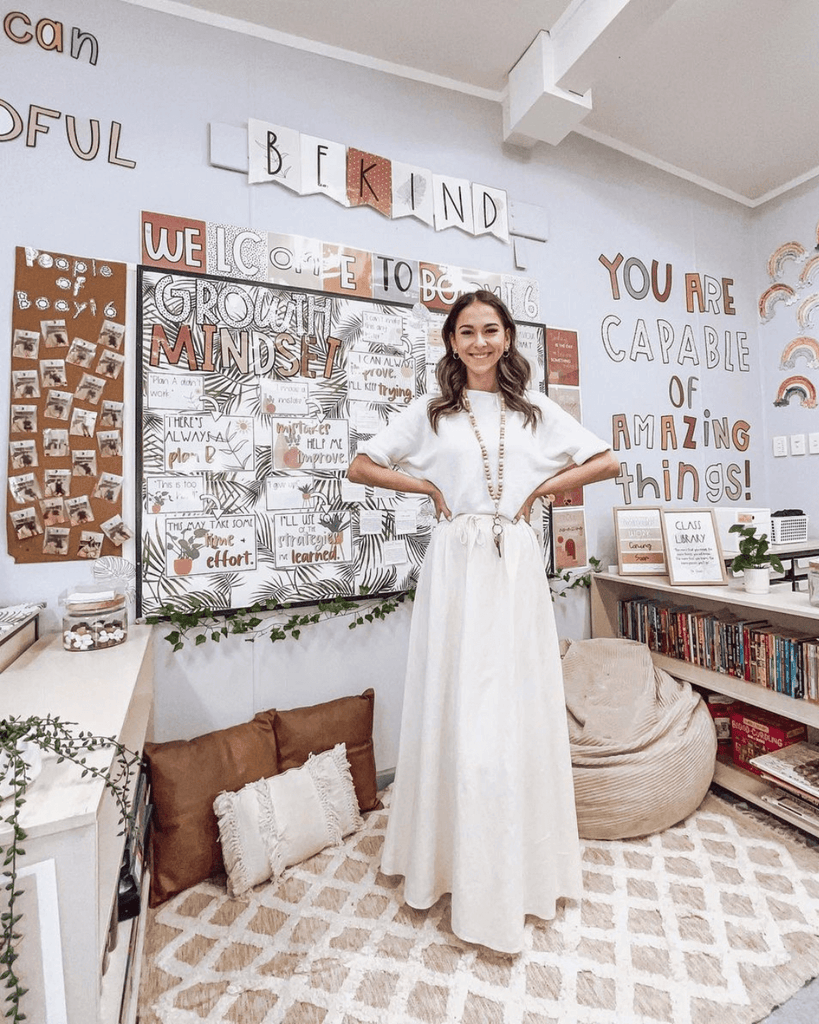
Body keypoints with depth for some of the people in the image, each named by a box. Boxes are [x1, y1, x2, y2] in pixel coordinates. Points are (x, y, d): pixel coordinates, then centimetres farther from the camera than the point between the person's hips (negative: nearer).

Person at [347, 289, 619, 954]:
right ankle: (454, 857, 26)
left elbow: (608, 462, 13)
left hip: (517, 567, 2)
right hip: (456, 566, -1)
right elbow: (361, 467, 6)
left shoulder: (536, 410, 11)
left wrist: (542, 488, 2)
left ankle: (526, 862, 31)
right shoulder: (430, 412, 7)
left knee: (519, 705, 8)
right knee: (456, 706, 4)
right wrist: (428, 487, -2)